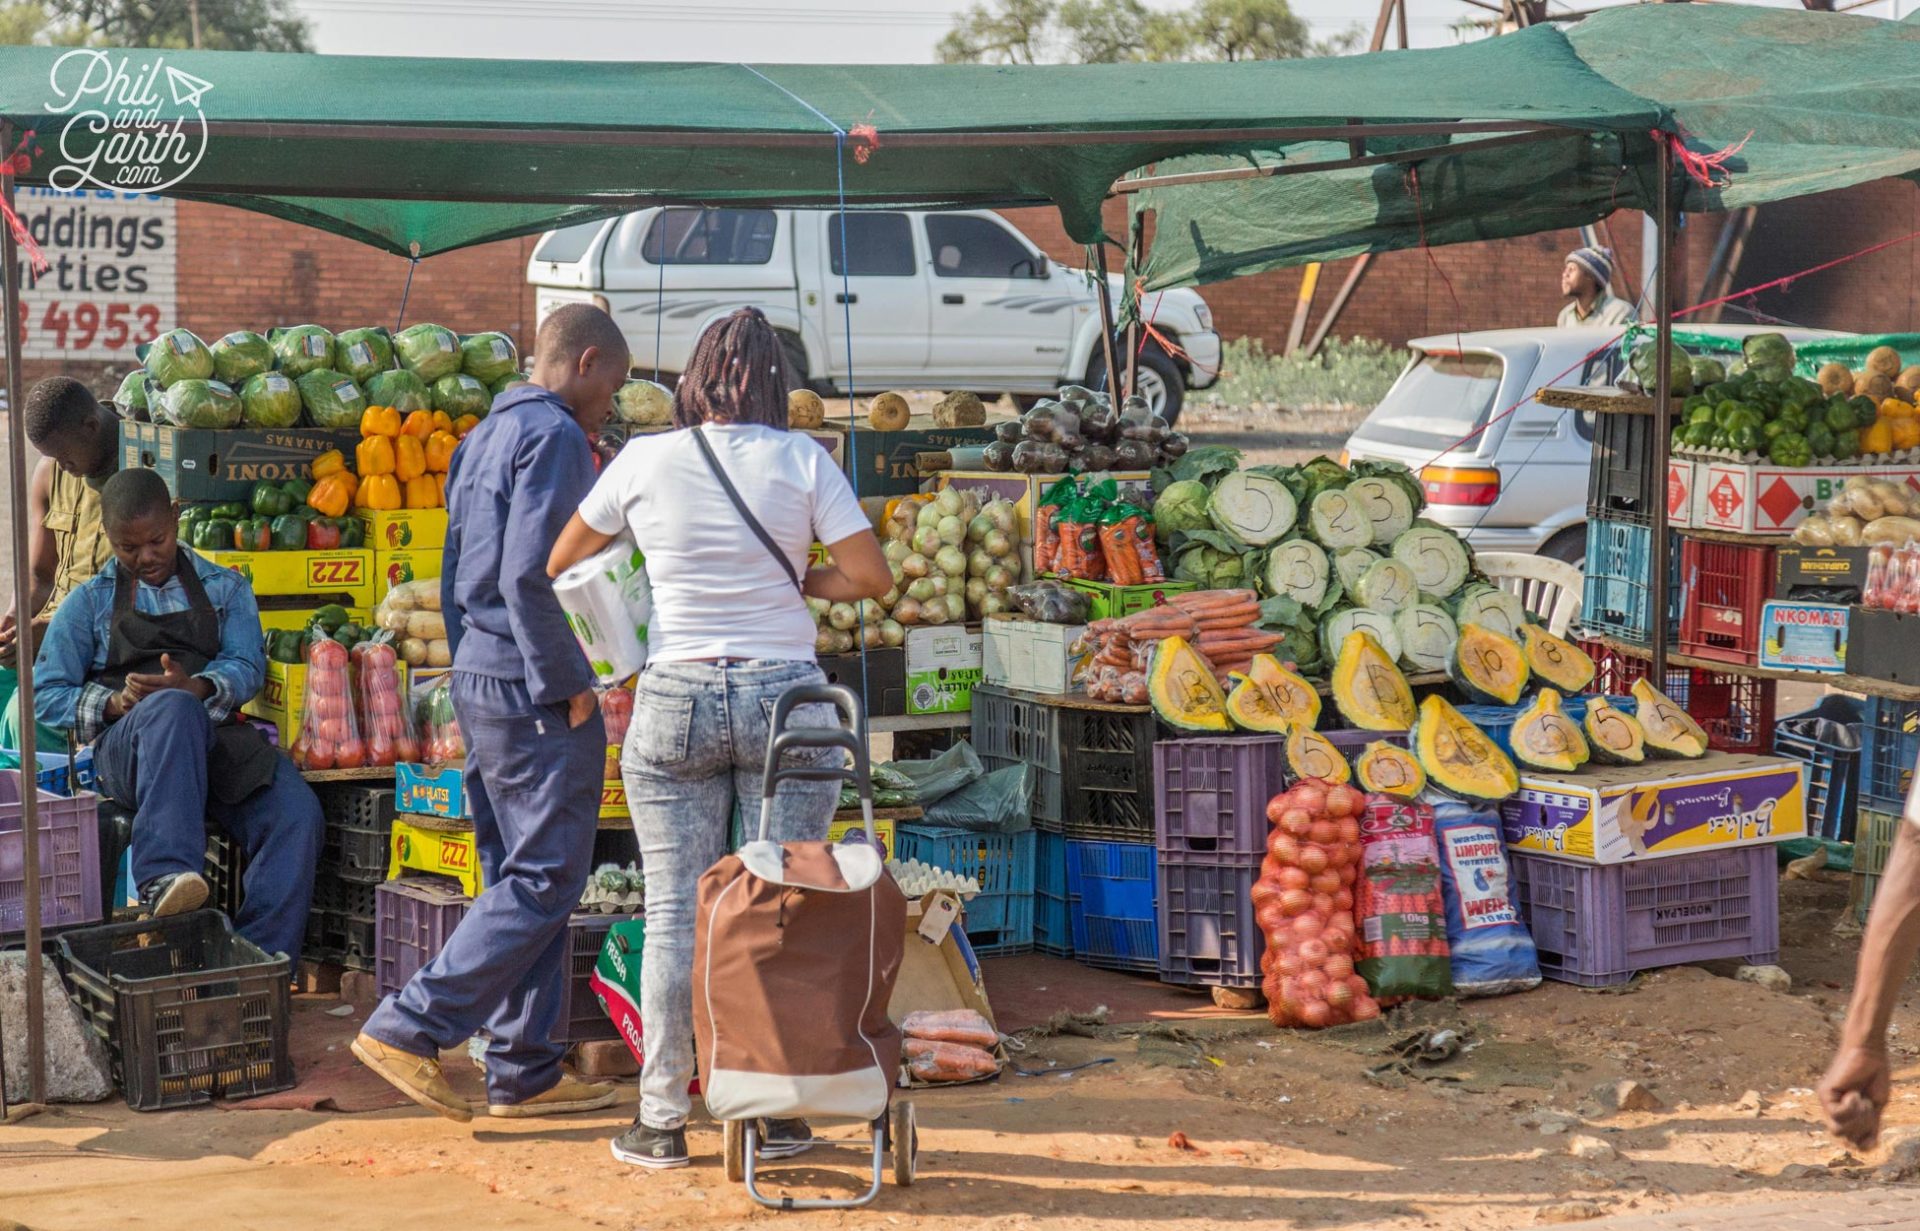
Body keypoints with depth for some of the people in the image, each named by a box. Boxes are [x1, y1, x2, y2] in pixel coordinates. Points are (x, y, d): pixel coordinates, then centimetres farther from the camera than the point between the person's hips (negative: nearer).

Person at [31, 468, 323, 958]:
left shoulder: (225, 588, 21)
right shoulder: (90, 603, 19)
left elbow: (247, 667, 5)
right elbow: (46, 695, 11)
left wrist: (198, 689, -18)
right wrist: (114, 703, -9)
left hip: (220, 742, 2)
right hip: (127, 748, -2)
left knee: (297, 814, -30)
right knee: (173, 710, -41)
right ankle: (164, 876, -55)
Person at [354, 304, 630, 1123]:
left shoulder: (483, 437, 17)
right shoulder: (555, 436, -12)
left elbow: (455, 576, 19)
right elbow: (529, 576, -22)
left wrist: (473, 667, 21)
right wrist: (570, 683, -15)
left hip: (477, 685, 10)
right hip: (534, 694, -10)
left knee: (519, 880, 12)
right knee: (545, 880, -5)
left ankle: (524, 1071, 14)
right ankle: (411, 1027, -9)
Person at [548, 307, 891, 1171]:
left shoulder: (645, 462, 0)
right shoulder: (802, 461, -2)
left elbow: (561, 563, 11)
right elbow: (872, 576, -4)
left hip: (675, 701, 0)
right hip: (785, 696, 0)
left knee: (677, 913, 4)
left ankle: (662, 1121, 7)